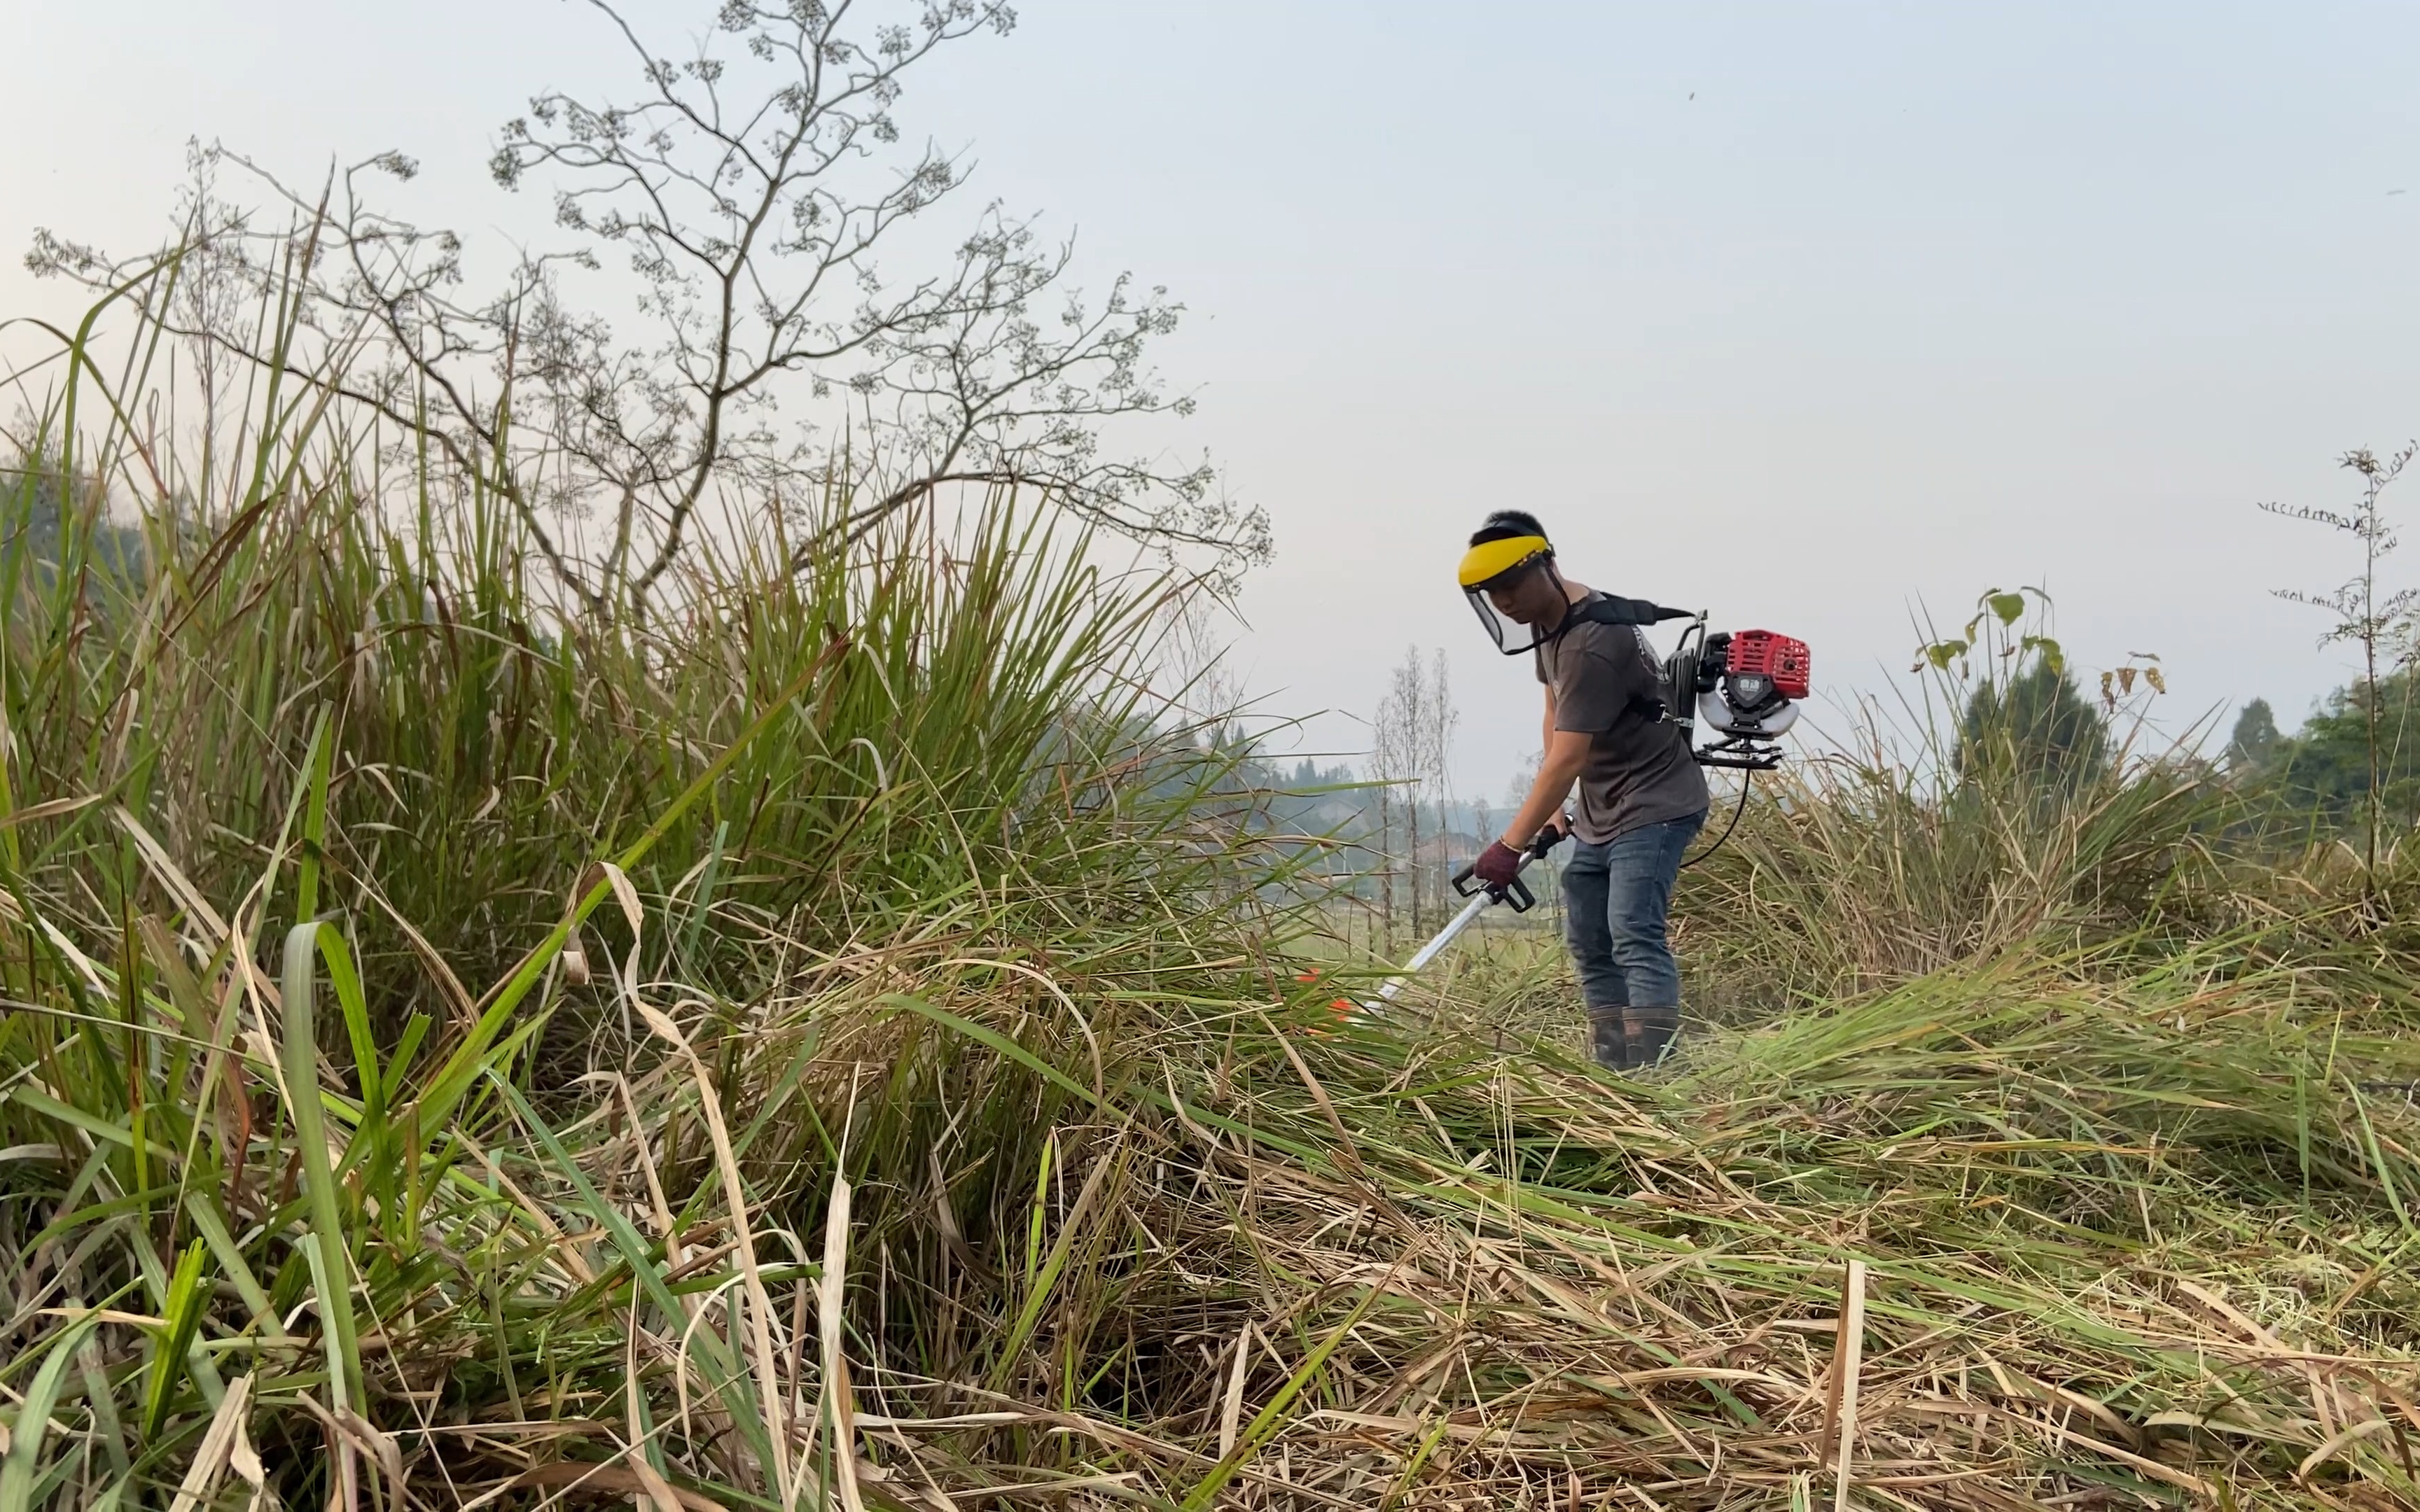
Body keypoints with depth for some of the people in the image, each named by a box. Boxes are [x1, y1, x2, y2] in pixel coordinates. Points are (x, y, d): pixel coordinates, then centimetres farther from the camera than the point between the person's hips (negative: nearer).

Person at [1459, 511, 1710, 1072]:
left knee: (1635, 938, -20)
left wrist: (1511, 845, -26)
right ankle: (1613, 1073, 15)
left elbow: (1567, 759, -28)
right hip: (1600, 815, 10)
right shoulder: (1547, 622, 6)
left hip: (1654, 807, -10)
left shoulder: (1591, 645, -26)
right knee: (1589, 943, 11)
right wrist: (1551, 809, 9)